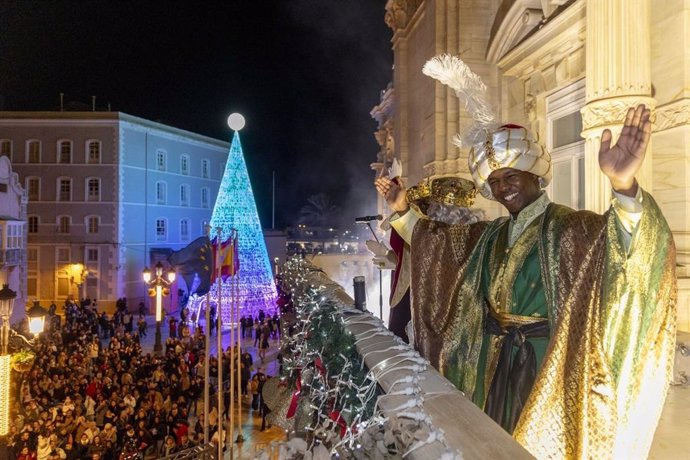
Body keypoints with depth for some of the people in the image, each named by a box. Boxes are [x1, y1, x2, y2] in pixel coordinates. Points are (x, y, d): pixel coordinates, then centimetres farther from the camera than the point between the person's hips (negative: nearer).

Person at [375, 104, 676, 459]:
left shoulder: (569, 227, -14)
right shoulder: (490, 235, 5)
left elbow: (623, 242, -34)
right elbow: (433, 240, 16)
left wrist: (624, 188, -53)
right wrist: (403, 210, 6)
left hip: (545, 363, -5)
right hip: (494, 361, 5)